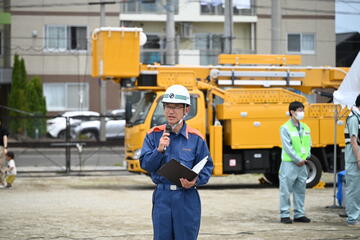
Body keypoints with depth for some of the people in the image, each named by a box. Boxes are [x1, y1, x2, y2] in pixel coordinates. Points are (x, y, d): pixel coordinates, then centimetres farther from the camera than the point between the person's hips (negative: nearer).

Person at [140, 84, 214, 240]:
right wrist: (159, 150, -17)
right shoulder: (154, 135, 5)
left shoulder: (195, 138, 0)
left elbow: (206, 168, 1)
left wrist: (195, 181, -18)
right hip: (162, 197, 1)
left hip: (187, 198, -1)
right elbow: (145, 164, -1)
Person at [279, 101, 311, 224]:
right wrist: (297, 160, -13)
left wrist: (305, 157, -2)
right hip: (289, 163, -6)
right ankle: (284, 215, 2)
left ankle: (299, 214, 17)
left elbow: (308, 144, 14)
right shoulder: (285, 128, -8)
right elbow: (287, 147, -12)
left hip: (302, 164, 6)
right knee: (286, 190, -3)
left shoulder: (305, 128, 11)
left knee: (300, 190, 10)